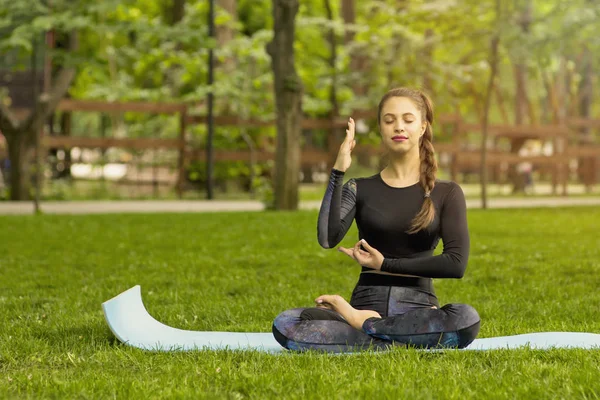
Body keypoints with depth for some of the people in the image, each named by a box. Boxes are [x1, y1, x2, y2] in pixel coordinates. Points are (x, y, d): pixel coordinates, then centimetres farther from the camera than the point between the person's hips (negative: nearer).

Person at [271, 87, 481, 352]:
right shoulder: (360, 189, 9)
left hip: (417, 308, 0)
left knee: (466, 319, -37)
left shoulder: (447, 193, 7)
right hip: (367, 303, 0)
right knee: (285, 325, -28)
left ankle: (361, 325, -17)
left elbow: (456, 263, -6)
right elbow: (327, 238, -10)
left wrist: (385, 264, -6)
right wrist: (338, 171, -11)